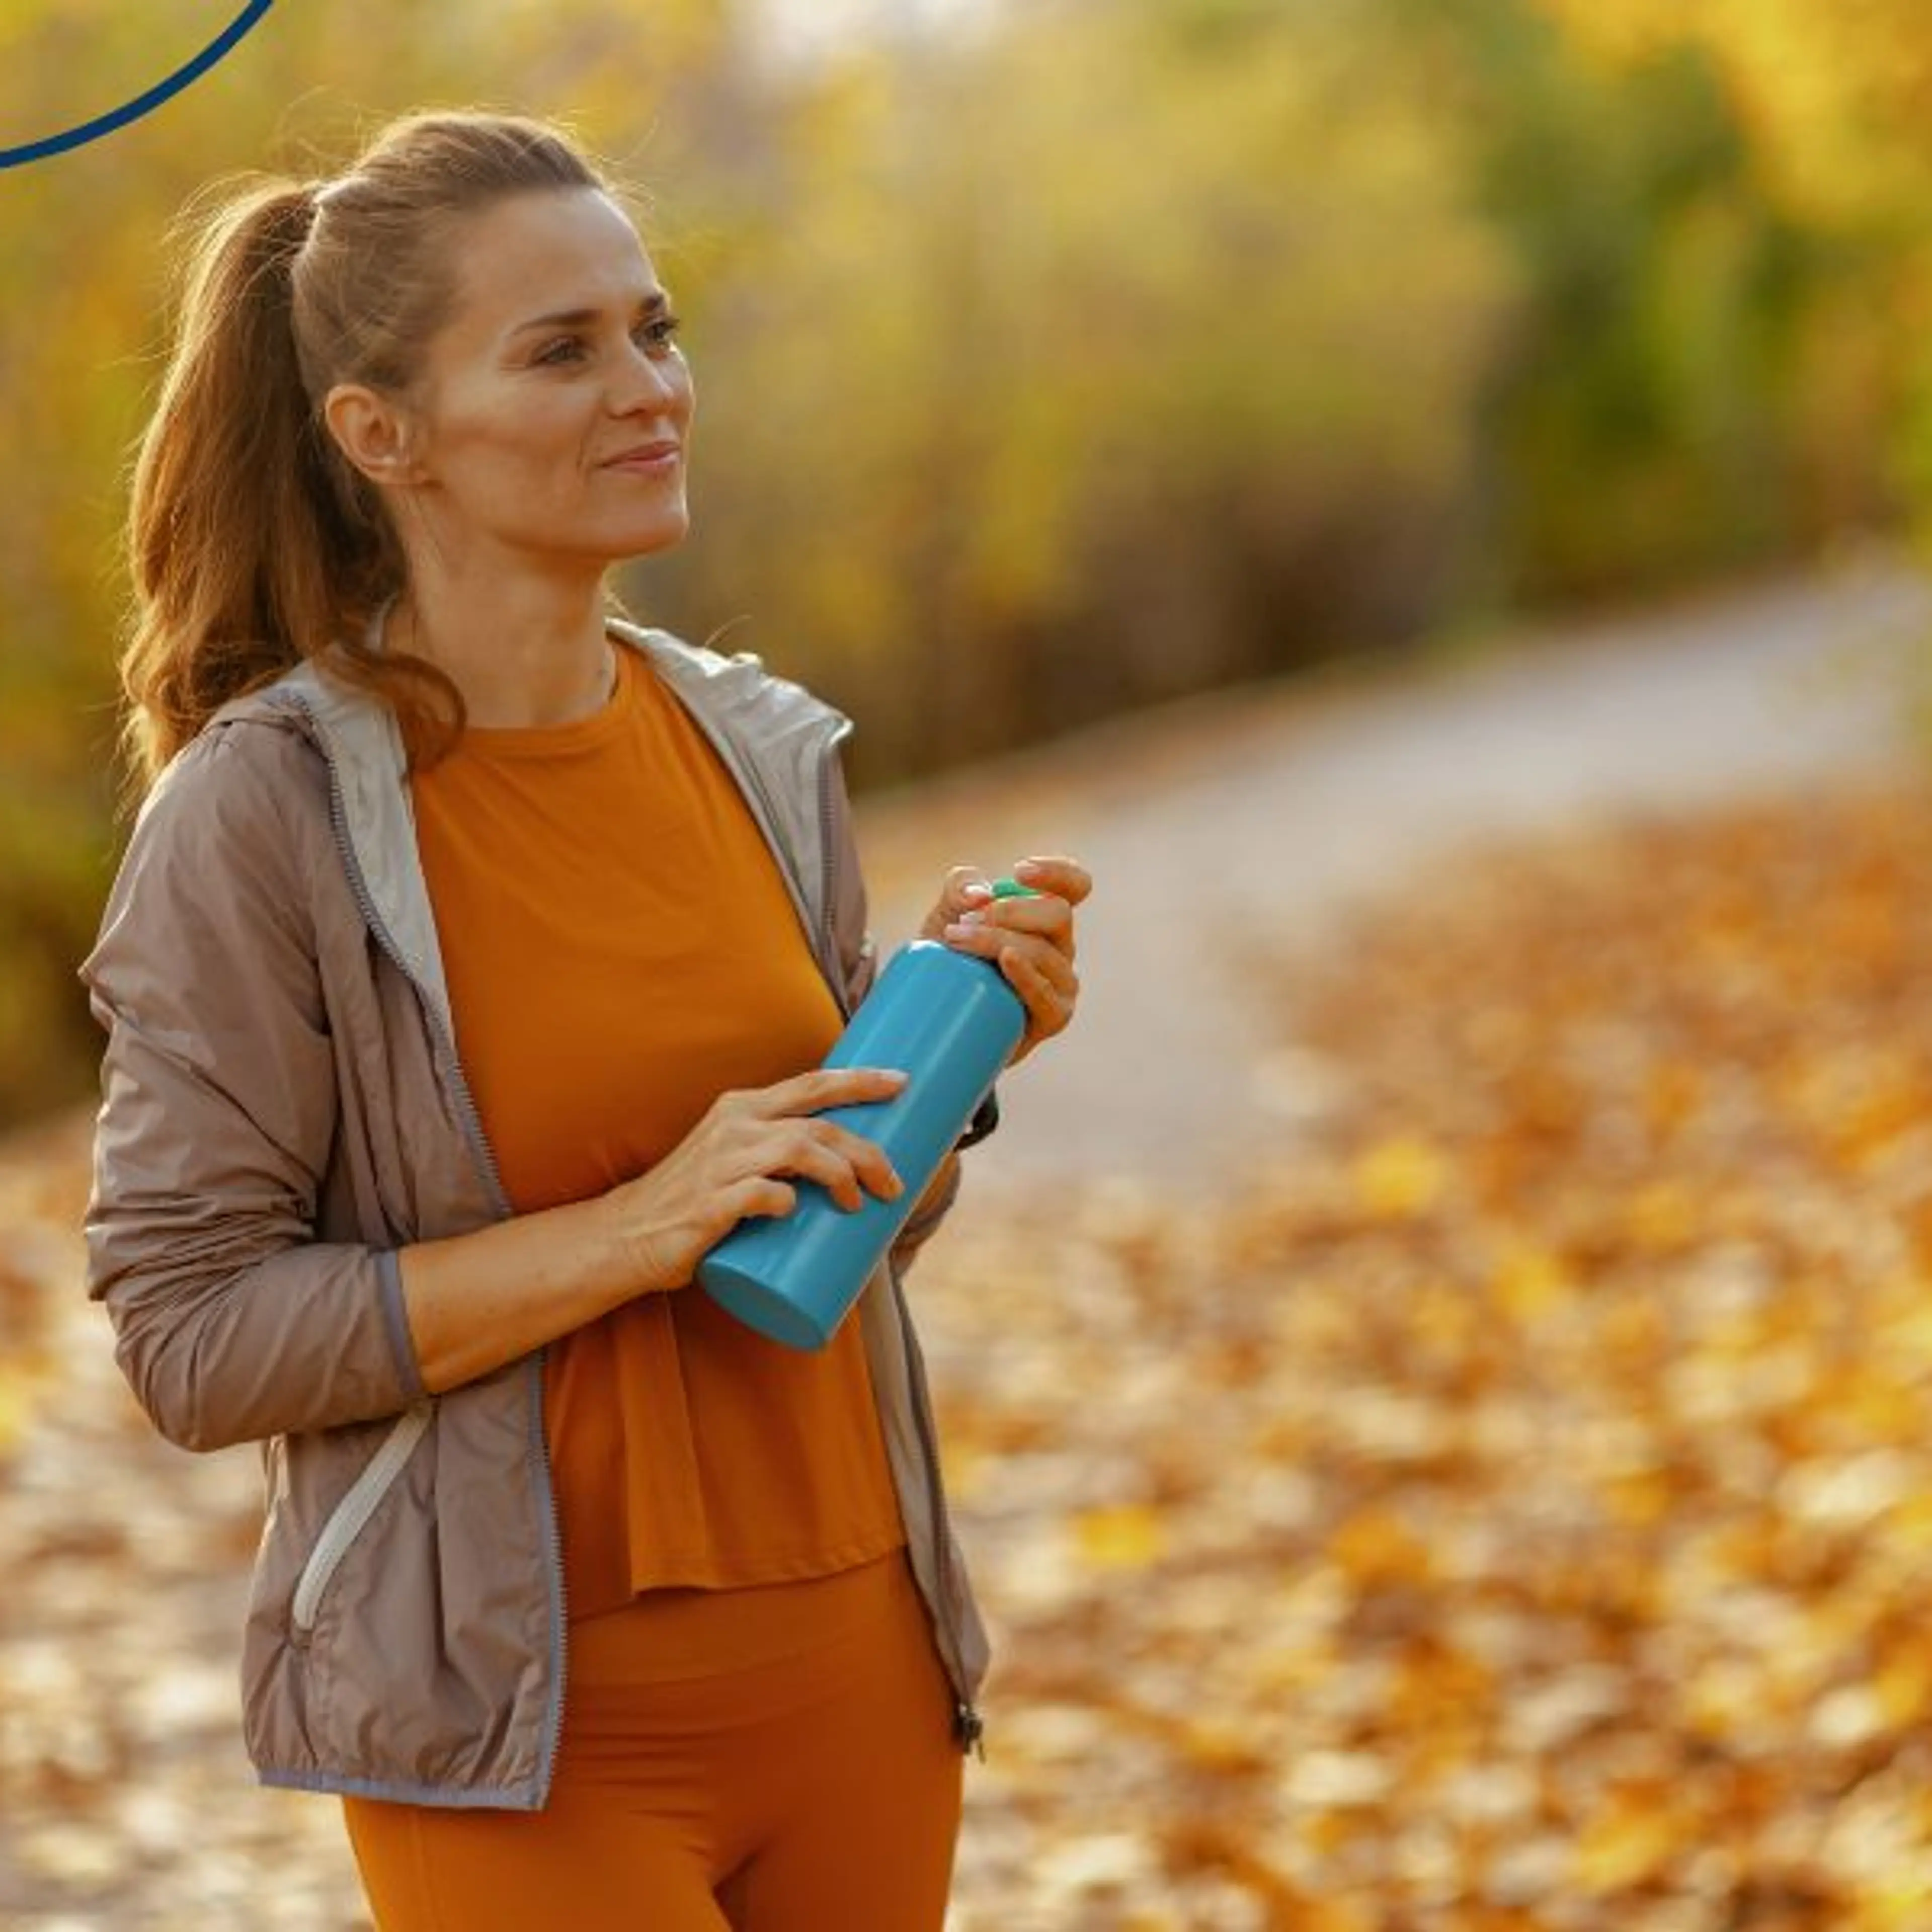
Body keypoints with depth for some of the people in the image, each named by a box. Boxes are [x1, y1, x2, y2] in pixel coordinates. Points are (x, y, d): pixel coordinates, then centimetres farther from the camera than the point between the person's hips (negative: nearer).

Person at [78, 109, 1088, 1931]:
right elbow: (190, 1335, -15)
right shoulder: (262, 814, -12)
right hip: (532, 1723, -5)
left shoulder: (760, 750, 5)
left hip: (849, 1662, 5)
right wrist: (633, 1232, -22)